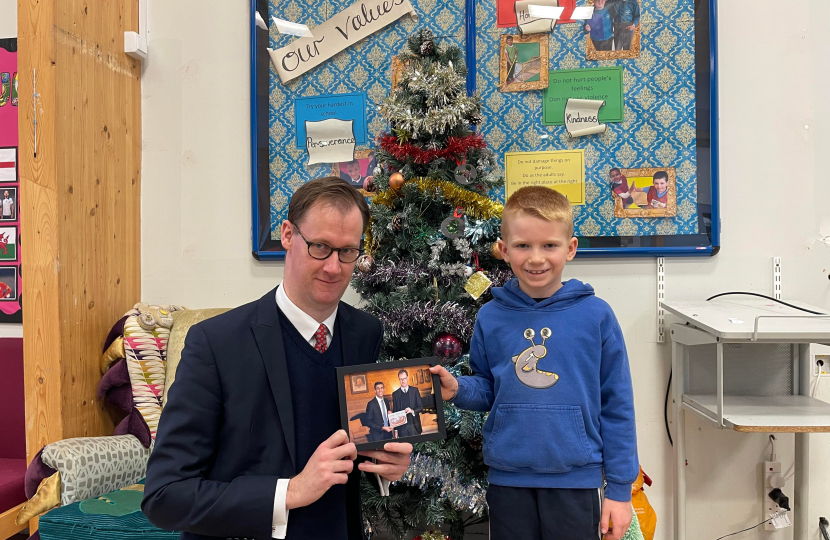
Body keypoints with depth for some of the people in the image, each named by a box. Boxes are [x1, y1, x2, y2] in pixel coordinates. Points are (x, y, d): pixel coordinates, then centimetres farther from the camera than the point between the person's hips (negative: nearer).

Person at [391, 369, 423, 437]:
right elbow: (394, 411, 8)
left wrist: (413, 411, -14)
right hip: (402, 426, 0)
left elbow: (421, 406, 6)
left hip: (414, 425, 0)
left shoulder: (415, 390, 7)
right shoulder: (395, 394, 8)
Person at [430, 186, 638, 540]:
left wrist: (619, 488, -1)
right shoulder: (490, 318, -3)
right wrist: (457, 390, -12)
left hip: (576, 482, -1)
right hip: (508, 481, 2)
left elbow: (617, 407, -3)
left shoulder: (595, 316, -7)